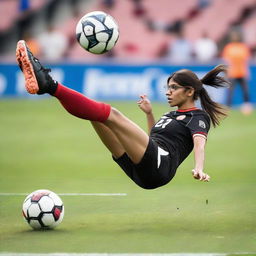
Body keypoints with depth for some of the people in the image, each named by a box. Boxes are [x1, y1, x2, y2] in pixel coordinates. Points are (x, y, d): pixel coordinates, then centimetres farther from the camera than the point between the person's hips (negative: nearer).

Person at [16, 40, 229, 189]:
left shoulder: (198, 116, 6)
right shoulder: (172, 114, 32)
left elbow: (199, 142, -14)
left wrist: (199, 168, -34)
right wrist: (149, 113, 32)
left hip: (158, 167, -9)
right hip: (137, 169, 9)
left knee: (110, 114, -22)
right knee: (97, 113, 2)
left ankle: (49, 85, -32)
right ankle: (45, 83, -16)